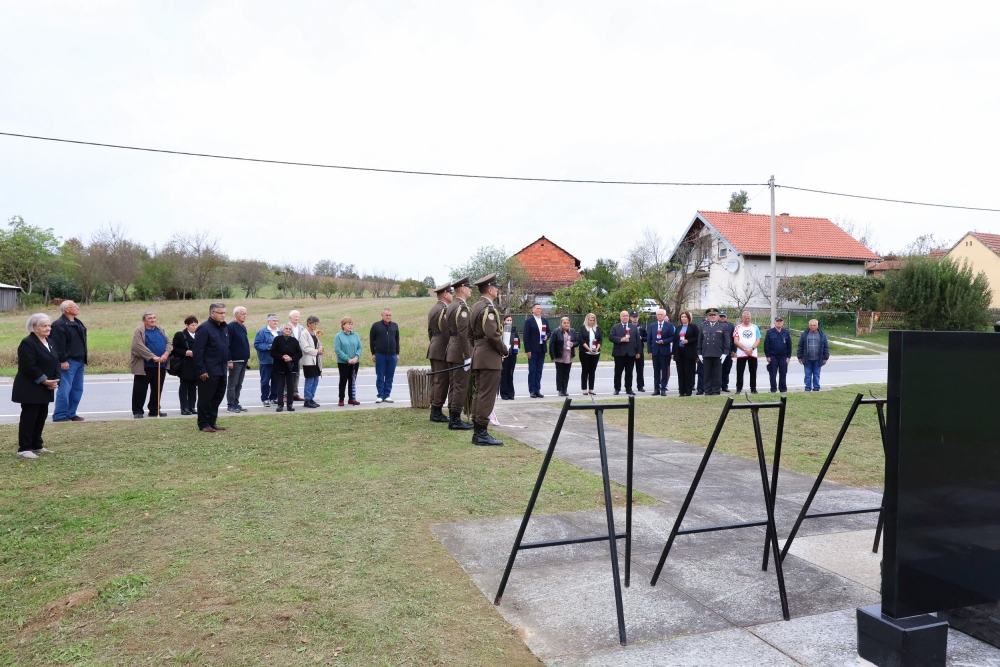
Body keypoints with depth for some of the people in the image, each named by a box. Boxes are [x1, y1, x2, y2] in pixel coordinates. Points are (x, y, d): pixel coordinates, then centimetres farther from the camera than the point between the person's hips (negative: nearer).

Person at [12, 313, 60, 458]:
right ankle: (24, 449, 2)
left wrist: (55, 380, -3)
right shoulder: (27, 343, -14)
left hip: (45, 388, 8)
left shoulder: (49, 342, 13)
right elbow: (29, 367, -21)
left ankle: (36, 445, 23)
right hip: (30, 388, -8)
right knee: (29, 417, -4)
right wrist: (44, 380, -20)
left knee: (41, 416, 13)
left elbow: (55, 362, 12)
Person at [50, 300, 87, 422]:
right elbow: (58, 345, -18)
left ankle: (71, 414, 21)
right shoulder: (59, 325, -12)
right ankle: (59, 416, -2)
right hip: (68, 362, -9)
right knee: (64, 389, -8)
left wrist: (84, 359, 20)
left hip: (79, 362, 9)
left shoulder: (78, 323, 17)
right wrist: (63, 360, -21)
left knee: (77, 389, 12)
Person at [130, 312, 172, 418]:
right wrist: (153, 357, -22)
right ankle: (137, 411, 7)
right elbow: (139, 346, -17)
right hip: (144, 366, -6)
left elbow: (169, 343, 7)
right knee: (140, 390, -1)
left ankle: (154, 410, 21)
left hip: (160, 366, 6)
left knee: (157, 389, 11)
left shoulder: (161, 330, 13)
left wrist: (166, 354, -13)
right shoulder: (139, 331, -5)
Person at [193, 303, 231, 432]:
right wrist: (201, 370, -18)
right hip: (208, 371, -8)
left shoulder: (224, 327, 12)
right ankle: (203, 424, 8)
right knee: (205, 398, 0)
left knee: (218, 397, 13)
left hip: (221, 370, 8)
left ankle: (212, 422, 23)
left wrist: (227, 361, 13)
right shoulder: (204, 328, -13)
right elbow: (198, 351, -16)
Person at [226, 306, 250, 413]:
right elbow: (227, 345, -16)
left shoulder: (243, 327, 15)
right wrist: (229, 360, -19)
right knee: (232, 384, -2)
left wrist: (247, 357, 17)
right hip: (235, 361, -8)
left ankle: (236, 404, 17)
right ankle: (230, 405, 2)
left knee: (239, 384, 11)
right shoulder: (231, 327, -11)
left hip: (243, 360, 8)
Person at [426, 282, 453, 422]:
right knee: (441, 381, -6)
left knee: (435, 380, 12)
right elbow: (446, 332, -19)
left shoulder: (433, 309, 16)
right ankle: (437, 413, -3)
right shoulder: (444, 310, -15)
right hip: (442, 350, -10)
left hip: (434, 348, 10)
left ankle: (434, 411, 16)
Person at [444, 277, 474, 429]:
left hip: (452, 350, 10)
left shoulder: (450, 307, 14)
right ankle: (455, 420, -2)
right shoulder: (462, 307, -16)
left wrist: (450, 348, 20)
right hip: (461, 352, -10)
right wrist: (467, 356, -21)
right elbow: (463, 334, -22)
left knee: (454, 385, 13)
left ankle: (452, 417, 19)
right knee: (461, 386, -5)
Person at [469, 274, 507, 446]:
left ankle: (477, 432, 17)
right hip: (490, 357, -10)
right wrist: (504, 350, -8)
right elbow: (492, 334, -23)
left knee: (479, 394, 12)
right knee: (487, 395, -7)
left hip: (479, 355, 10)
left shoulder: (477, 306, 15)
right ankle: (482, 433, -4)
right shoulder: (488, 308, -16)